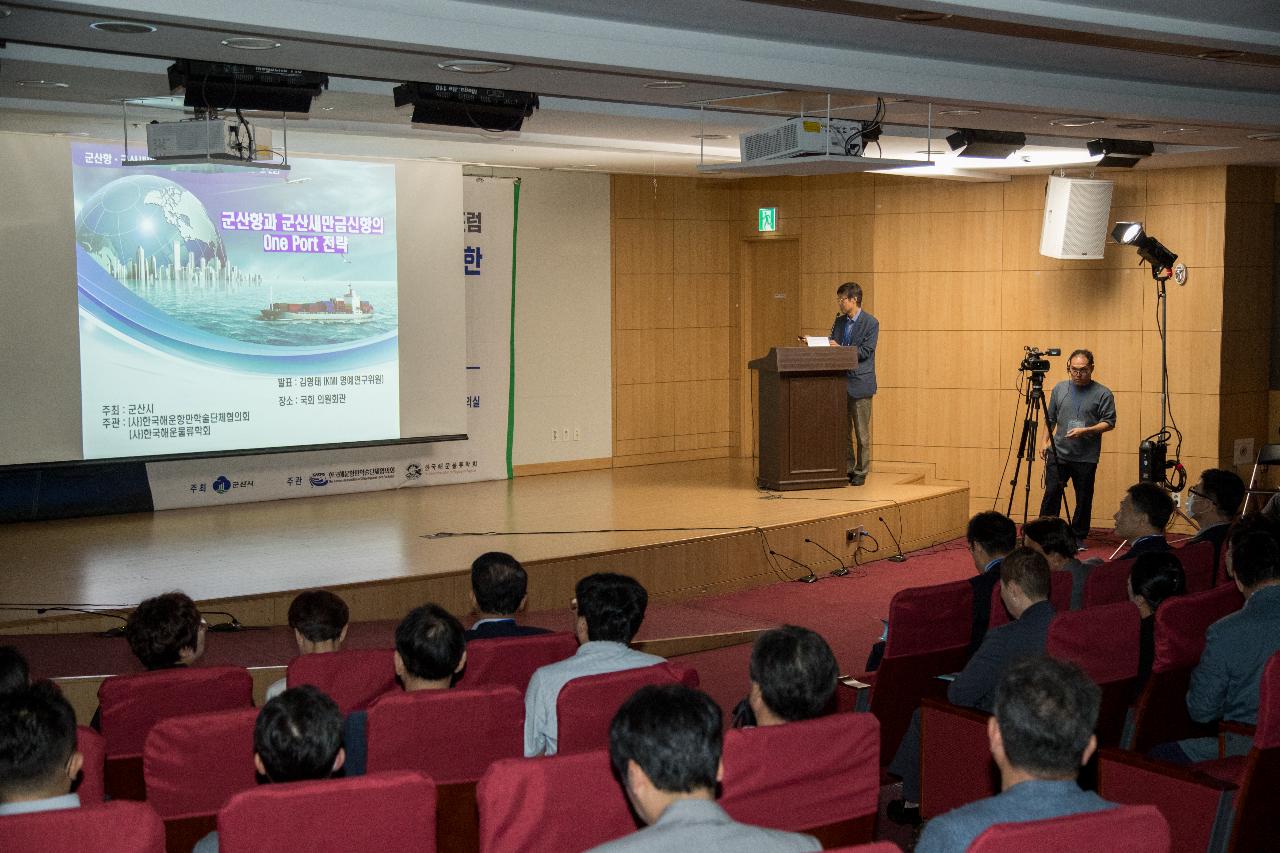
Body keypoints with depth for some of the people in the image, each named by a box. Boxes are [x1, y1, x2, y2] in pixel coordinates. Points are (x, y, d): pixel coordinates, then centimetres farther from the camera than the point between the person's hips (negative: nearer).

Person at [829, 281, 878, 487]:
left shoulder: (870, 323, -9)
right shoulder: (839, 321, 11)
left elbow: (865, 352, -15)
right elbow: (831, 345, 13)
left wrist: (840, 348, -19)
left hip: (859, 383, -6)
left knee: (862, 432, 2)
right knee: (843, 431, 10)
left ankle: (861, 472, 10)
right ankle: (847, 470, 19)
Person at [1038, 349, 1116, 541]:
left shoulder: (1103, 393, -2)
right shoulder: (1059, 389, 9)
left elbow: (1109, 423, -5)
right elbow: (1050, 419, 17)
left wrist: (1086, 431, -17)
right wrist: (1044, 441, 9)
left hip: (1086, 458, -2)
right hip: (1058, 453, 2)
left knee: (1084, 499, 4)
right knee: (1051, 494, -3)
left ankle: (1078, 537, 16)